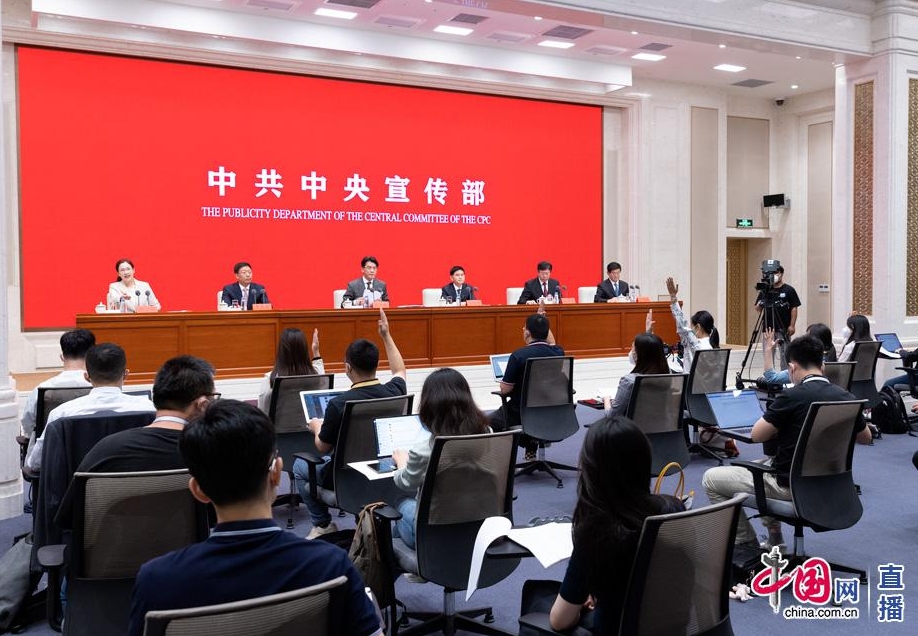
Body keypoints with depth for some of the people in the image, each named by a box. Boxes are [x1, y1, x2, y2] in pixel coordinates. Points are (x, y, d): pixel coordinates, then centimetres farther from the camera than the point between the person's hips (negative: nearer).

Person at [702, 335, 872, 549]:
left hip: (789, 487, -7)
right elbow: (865, 437, 15)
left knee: (710, 479, 5)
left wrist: (778, 419, 6)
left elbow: (756, 435, -11)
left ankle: (749, 547, 10)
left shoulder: (792, 397, -22)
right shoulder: (845, 397, -3)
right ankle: (775, 543, 33)